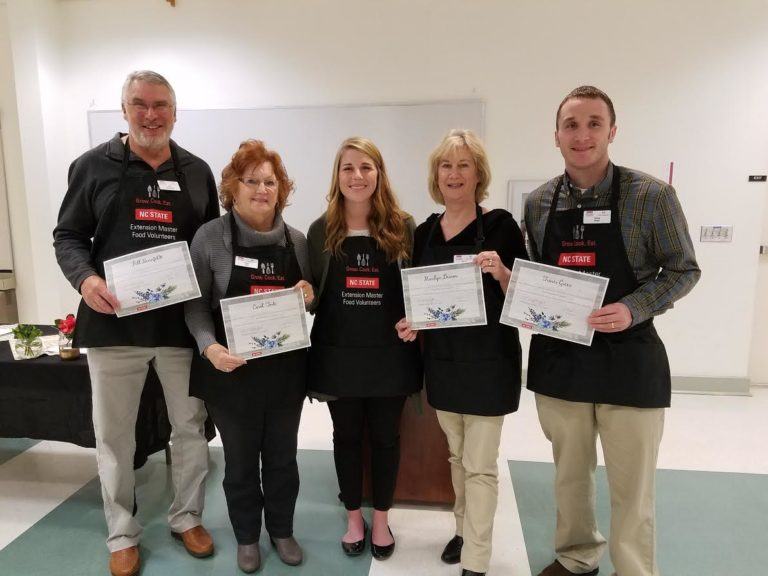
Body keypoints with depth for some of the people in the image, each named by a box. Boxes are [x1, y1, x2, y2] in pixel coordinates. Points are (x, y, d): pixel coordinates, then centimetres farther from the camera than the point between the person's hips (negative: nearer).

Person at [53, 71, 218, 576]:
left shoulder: (198, 172, 8)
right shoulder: (93, 166, 3)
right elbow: (68, 237, 4)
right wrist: (85, 279, -16)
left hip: (182, 323, 2)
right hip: (114, 322, -1)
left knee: (190, 427, 12)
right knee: (114, 434, 10)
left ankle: (188, 517, 33)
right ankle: (122, 534, 30)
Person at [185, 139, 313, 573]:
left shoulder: (297, 240, 3)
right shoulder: (210, 238, -7)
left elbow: (310, 301, 13)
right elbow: (196, 304, -6)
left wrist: (309, 296, -10)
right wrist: (209, 346, -22)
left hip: (286, 369, 3)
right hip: (232, 370, -2)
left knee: (283, 456, 17)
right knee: (241, 459, 14)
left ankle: (282, 530, 40)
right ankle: (247, 537, 37)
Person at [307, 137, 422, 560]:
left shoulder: (402, 227, 0)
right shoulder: (322, 230, 2)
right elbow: (311, 295, 6)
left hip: (390, 353, 0)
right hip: (338, 353, 1)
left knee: (385, 436, 13)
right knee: (347, 436, 14)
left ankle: (381, 519, 34)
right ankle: (353, 517, 35)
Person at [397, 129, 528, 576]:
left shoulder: (500, 225, -9)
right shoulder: (425, 232, 6)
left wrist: (501, 272, -27)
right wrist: (411, 323, -5)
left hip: (488, 359, -5)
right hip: (442, 357, 5)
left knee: (480, 465, 3)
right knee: (457, 456, 20)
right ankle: (465, 530, 40)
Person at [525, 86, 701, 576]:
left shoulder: (651, 196, -8)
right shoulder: (538, 202, 3)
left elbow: (683, 270, -3)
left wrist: (633, 309, -19)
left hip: (628, 360, -3)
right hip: (558, 357, 4)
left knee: (631, 487, 9)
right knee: (569, 474, 19)